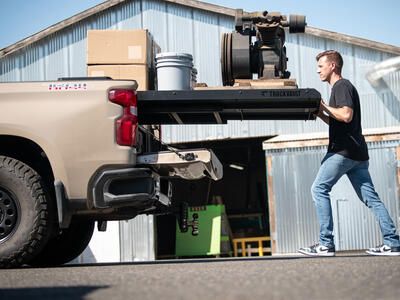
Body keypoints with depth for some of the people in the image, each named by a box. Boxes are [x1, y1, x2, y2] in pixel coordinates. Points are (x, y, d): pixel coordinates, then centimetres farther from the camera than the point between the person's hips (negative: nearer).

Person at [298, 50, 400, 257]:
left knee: (319, 189, -7)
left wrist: (324, 107, -9)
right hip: (357, 153, 10)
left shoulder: (342, 86, -5)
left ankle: (326, 244, -10)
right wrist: (321, 115, 15)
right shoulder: (341, 87, 25)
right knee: (370, 197, 5)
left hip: (344, 151, -10)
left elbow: (346, 115, -20)